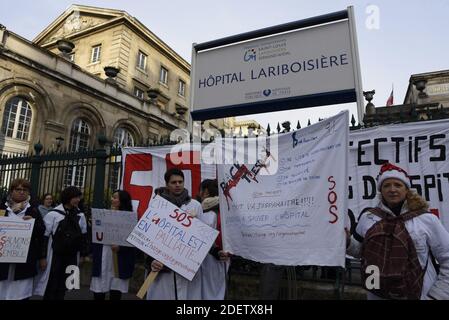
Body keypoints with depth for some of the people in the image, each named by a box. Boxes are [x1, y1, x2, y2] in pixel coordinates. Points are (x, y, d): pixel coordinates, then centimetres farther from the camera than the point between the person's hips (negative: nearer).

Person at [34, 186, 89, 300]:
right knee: (50, 286, 5)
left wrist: (83, 254, 10)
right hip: (55, 255, -3)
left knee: (62, 286, 14)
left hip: (71, 256, 4)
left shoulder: (80, 216, 3)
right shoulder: (53, 214, -9)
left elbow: (84, 236, 10)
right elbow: (44, 236, -6)